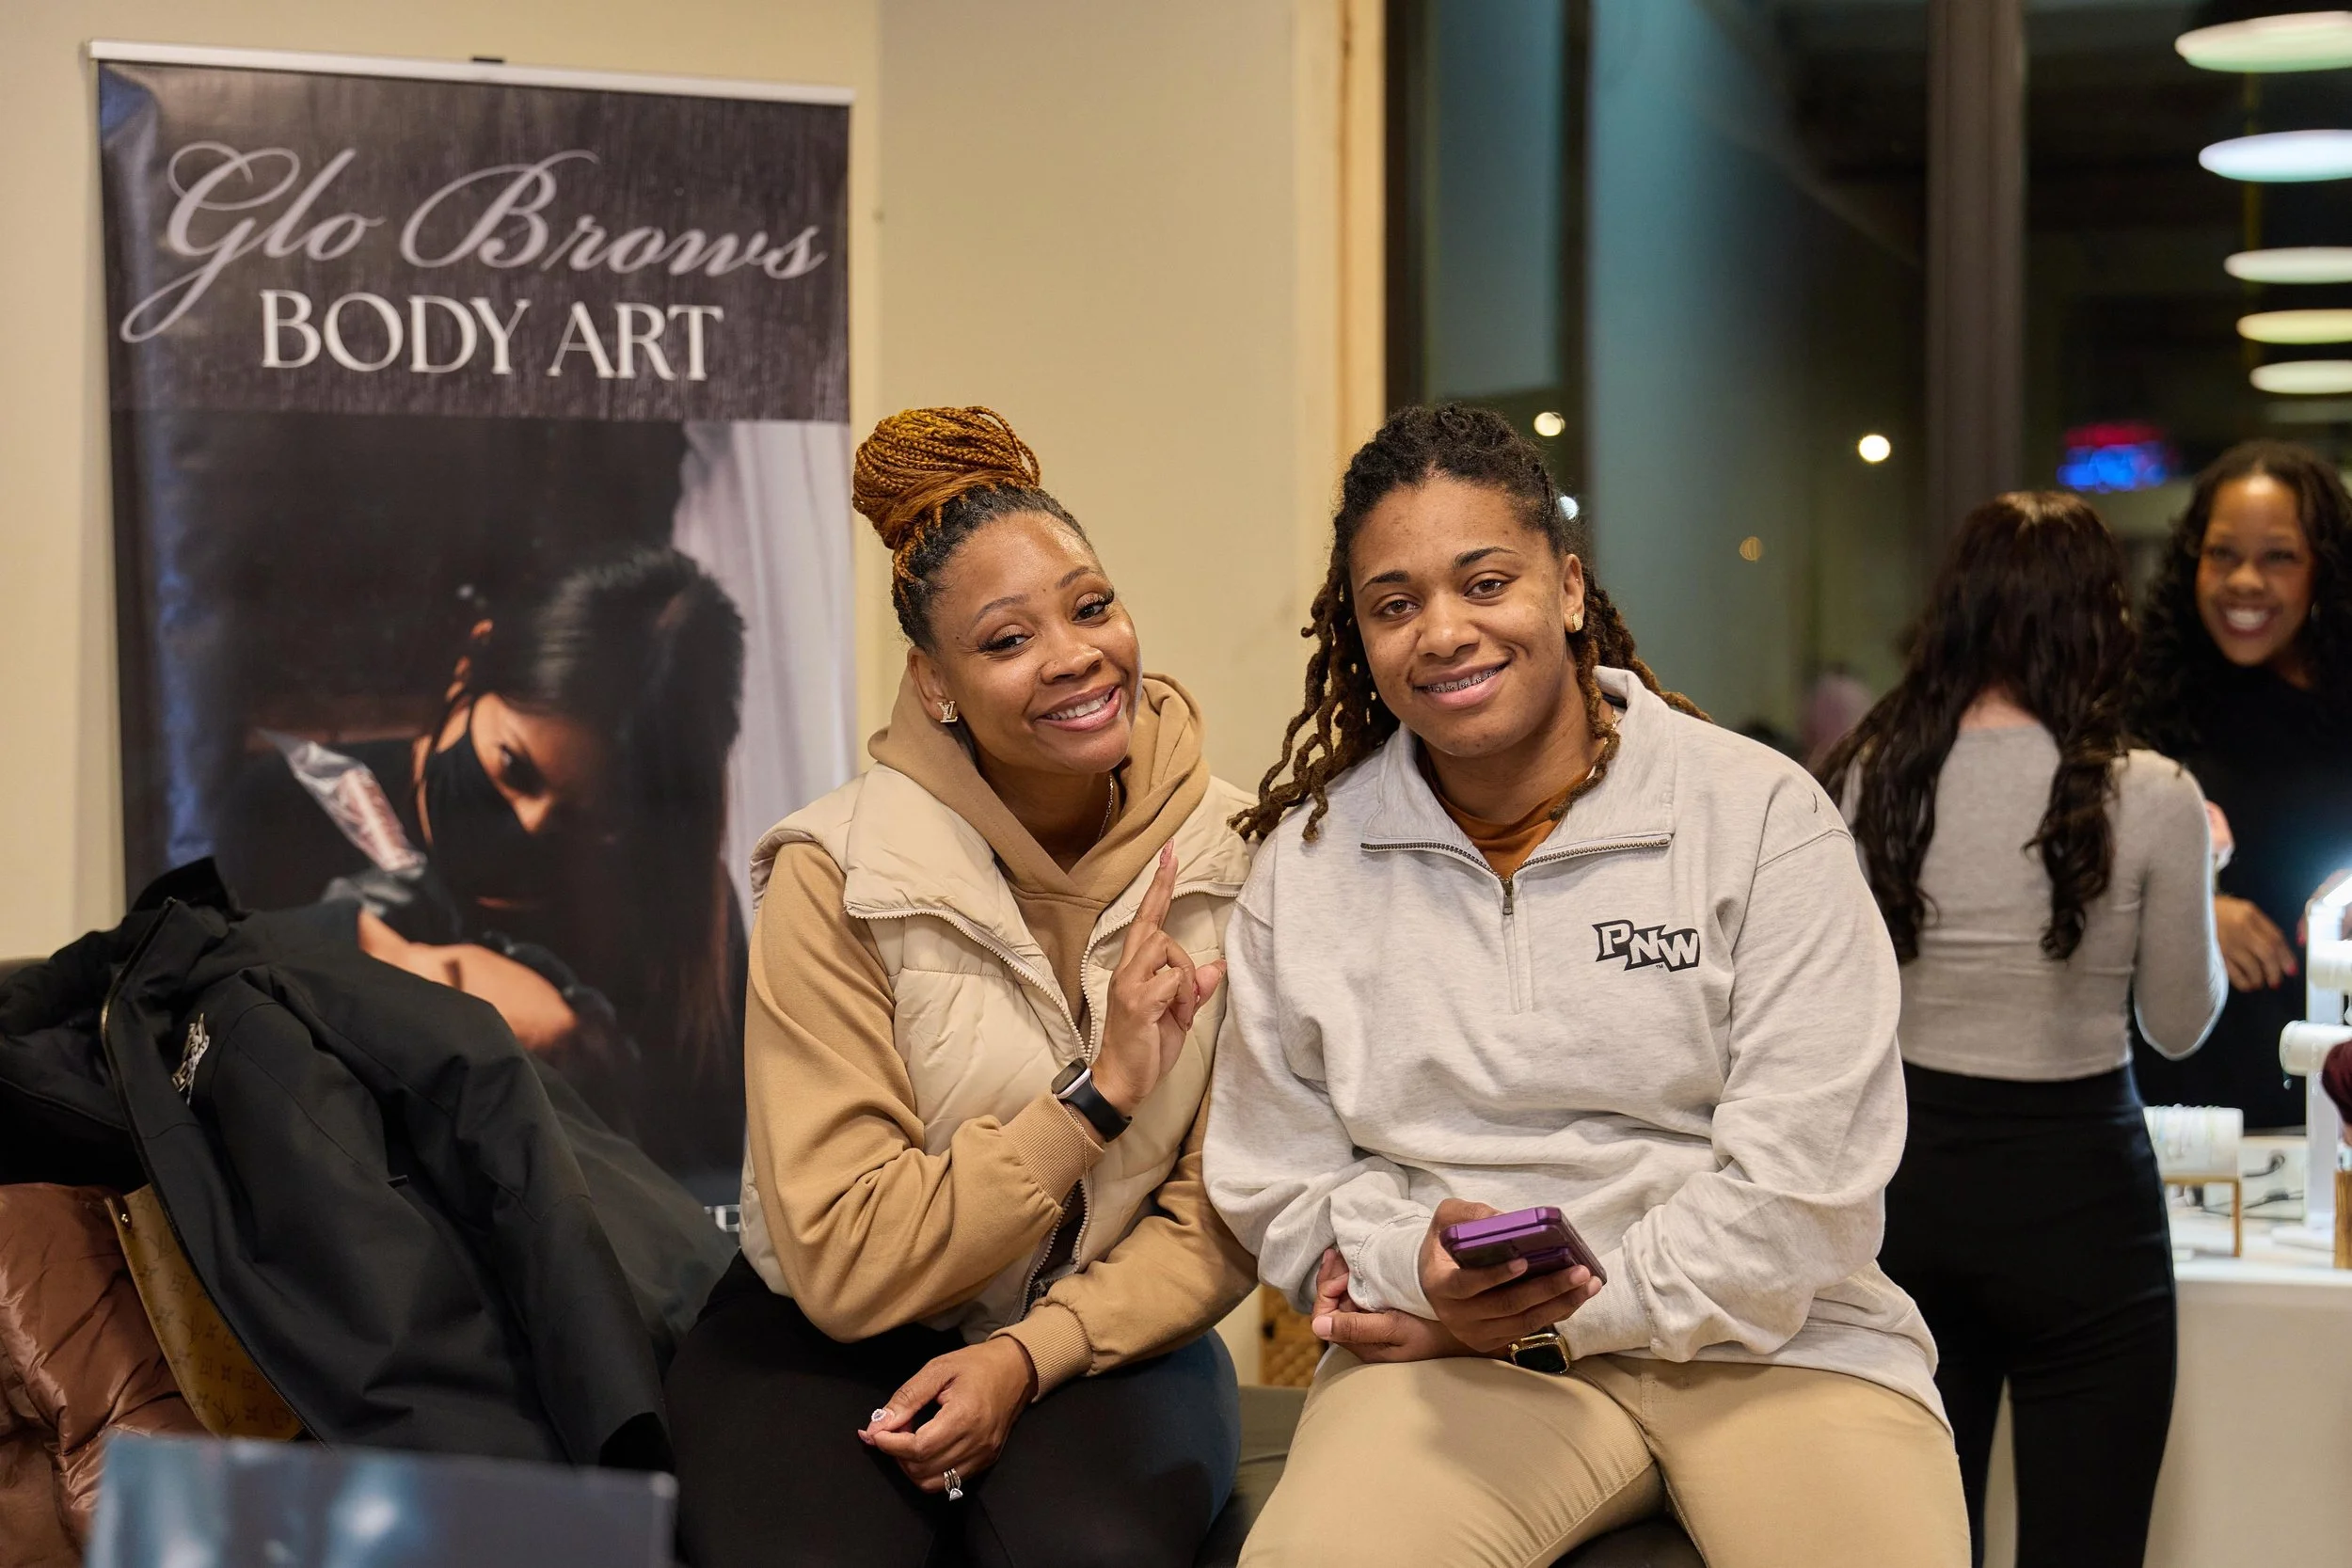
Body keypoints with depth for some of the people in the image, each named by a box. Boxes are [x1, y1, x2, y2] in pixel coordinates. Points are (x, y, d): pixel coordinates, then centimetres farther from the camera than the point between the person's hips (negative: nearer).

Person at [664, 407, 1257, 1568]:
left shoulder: (1233, 862, -7)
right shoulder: (838, 879, -14)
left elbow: (1221, 1219, -2)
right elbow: (845, 1264, -16)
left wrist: (1031, 1354, -18)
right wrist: (1096, 1096, -24)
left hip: (1099, 1339, 1)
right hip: (833, 1341, -1)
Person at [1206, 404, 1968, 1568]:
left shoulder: (1762, 816, -1)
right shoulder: (1307, 861, 8)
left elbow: (1801, 1181, -7)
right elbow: (1279, 1185, 8)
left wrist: (1566, 1312, -11)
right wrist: (1421, 1276, -13)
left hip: (1764, 1338, 0)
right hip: (1450, 1357, 0)